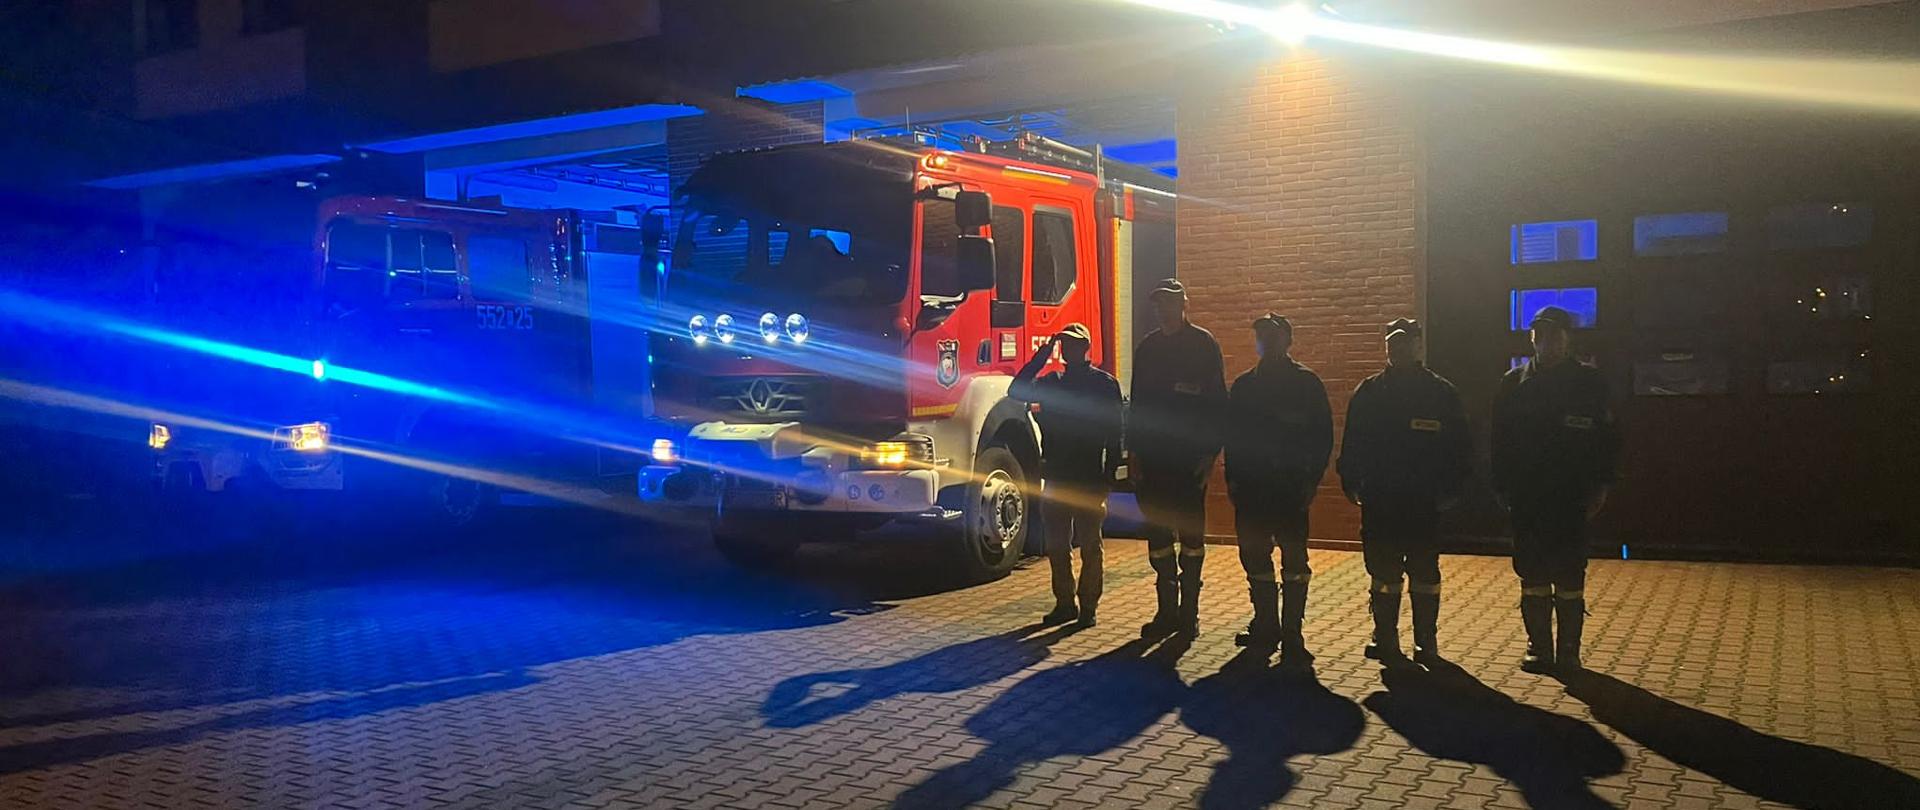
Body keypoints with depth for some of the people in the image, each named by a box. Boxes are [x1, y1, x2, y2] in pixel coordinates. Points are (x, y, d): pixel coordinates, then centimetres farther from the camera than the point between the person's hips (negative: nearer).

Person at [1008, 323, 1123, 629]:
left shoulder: (1104, 383, -1)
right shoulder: (1052, 382, 12)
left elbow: (1113, 432, -5)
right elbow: (1017, 391, -2)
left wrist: (1108, 475, -13)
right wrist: (1043, 353, -4)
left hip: (1089, 477, -5)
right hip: (1056, 475, 5)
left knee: (1089, 545, 1)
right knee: (1056, 545, 8)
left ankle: (1088, 606, 6)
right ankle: (1064, 603, 17)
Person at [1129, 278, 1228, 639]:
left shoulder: (1203, 344, -2)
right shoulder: (1147, 347, 11)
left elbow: (1217, 403, -5)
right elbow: (1137, 403, 13)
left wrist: (1210, 453, -11)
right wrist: (1134, 453, 6)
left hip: (1191, 457, -4)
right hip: (1153, 457, 4)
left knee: (1190, 533, 2)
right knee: (1157, 533, 6)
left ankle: (1189, 611, 10)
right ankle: (1167, 610, 14)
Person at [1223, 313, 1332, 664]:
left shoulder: (1307, 382, 1)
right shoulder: (1244, 385, 11)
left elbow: (1323, 434, -1)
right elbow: (1231, 434, 12)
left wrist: (1312, 479, -8)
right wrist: (1232, 477, 3)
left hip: (1291, 484, -4)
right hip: (1251, 485, 4)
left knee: (1294, 561, -3)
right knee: (1254, 558, 9)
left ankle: (1291, 635, 0)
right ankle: (1265, 625, 21)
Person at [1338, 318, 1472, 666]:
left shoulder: (1441, 392, 1)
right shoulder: (1368, 391, 6)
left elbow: (1460, 445, 2)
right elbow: (1352, 440, 7)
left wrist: (1452, 489, -5)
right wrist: (1351, 481, -1)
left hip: (1423, 502, -2)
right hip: (1378, 499, 2)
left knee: (1424, 575, 6)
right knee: (1382, 572, 7)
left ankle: (1426, 643, 14)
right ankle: (1385, 639, 17)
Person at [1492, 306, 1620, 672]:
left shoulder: (1590, 381, 1)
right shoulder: (1514, 383, 7)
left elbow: (1608, 437, 1)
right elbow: (1500, 439, 8)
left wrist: (1600, 486, -6)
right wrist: (1502, 486, 2)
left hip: (1572, 498, -2)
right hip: (1527, 497, 2)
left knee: (1570, 578, 2)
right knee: (1532, 576, 6)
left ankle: (1569, 652, 9)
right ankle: (1538, 648, 14)